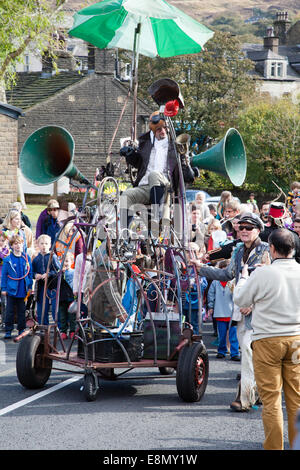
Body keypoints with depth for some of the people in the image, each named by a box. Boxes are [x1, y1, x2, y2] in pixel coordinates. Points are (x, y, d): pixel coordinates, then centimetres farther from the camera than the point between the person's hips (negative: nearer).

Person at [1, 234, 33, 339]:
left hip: (22, 290, 2)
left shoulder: (27, 258, 3)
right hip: (11, 290, -2)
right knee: (10, 311, 2)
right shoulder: (8, 259, -5)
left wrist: (30, 287, 6)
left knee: (22, 311, 10)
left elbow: (30, 273, 9)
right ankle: (8, 331, 7)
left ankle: (21, 330, 19)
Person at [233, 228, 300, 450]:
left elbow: (240, 299, 1)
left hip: (268, 340, -4)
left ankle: (274, 447, 4)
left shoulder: (263, 274, -13)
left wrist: (244, 277, 17)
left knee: (271, 398, 2)